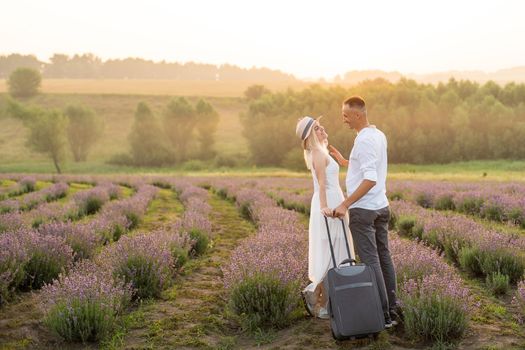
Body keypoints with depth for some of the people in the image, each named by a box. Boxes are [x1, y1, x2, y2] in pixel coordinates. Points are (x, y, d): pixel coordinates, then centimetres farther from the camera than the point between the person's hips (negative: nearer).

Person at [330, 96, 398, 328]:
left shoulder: (364, 140, -18)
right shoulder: (379, 135, 12)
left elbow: (370, 179, -26)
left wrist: (345, 204, -25)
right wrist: (343, 161, 24)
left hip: (363, 209, -9)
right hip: (381, 206, 9)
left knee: (370, 262, -5)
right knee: (383, 257, 12)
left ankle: (382, 315, -2)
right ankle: (391, 310, 17)